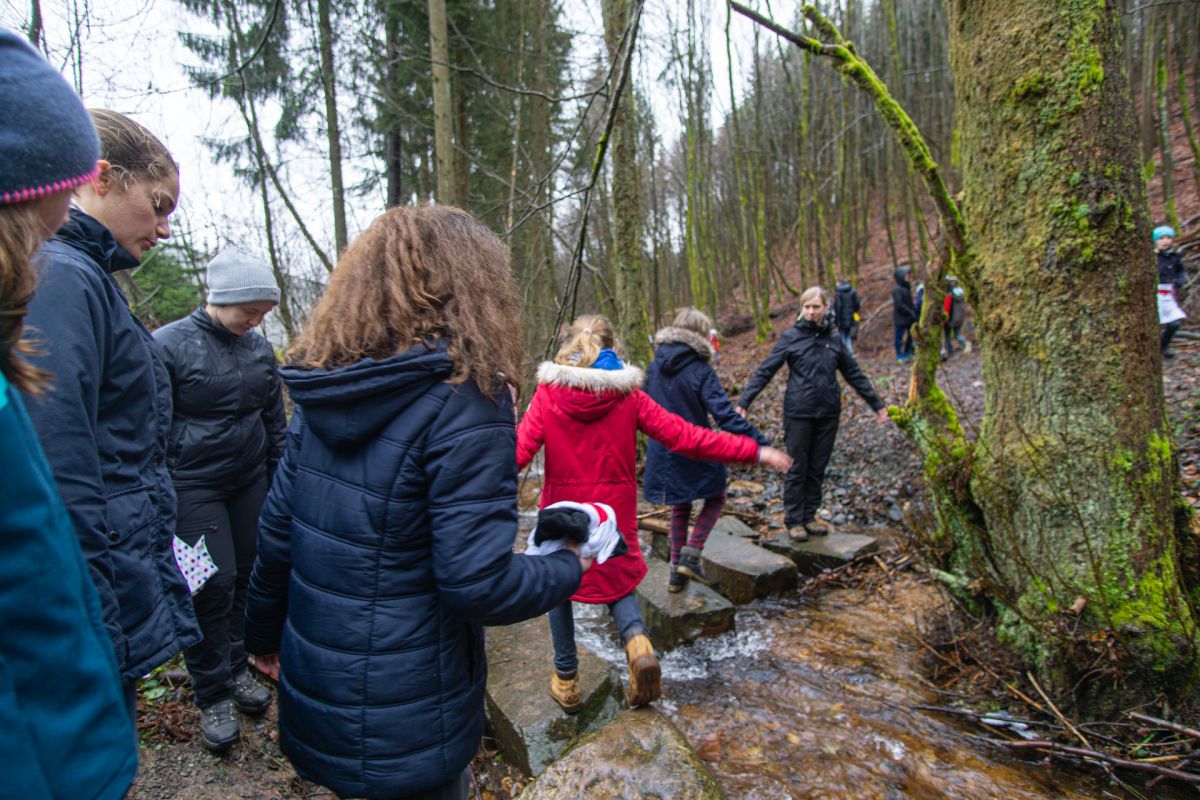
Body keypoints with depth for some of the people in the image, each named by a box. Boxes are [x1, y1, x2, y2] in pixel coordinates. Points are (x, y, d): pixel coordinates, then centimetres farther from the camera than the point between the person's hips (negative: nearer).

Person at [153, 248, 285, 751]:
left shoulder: (259, 348, 5)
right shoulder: (169, 345, -9)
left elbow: (275, 420, 14)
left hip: (250, 481, 5)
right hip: (193, 487, -5)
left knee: (245, 577, 11)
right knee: (214, 583, -3)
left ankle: (236, 667, 31)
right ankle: (213, 695, 16)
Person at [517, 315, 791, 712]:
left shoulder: (548, 393, -9)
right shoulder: (627, 394, -7)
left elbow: (519, 450, -16)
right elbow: (685, 437, -9)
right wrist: (753, 451, -3)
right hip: (614, 513, 1)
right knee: (616, 578, 21)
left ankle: (566, 679, 25)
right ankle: (636, 638, -8)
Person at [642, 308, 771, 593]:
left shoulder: (655, 366, 1)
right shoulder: (700, 370, -17)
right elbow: (725, 414, -24)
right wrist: (760, 444, -25)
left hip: (661, 452, 6)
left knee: (680, 507, 21)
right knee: (715, 498, 17)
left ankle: (677, 573, 22)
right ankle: (691, 555, 3)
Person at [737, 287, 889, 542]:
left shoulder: (834, 340, 7)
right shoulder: (791, 337, -3)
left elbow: (854, 374, 15)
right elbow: (764, 372, -7)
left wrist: (877, 404, 17)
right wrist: (744, 402, -16)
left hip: (828, 414, 4)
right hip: (798, 414, -3)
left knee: (818, 468, 11)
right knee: (797, 468, 3)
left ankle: (810, 516, 24)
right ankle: (794, 520, 14)